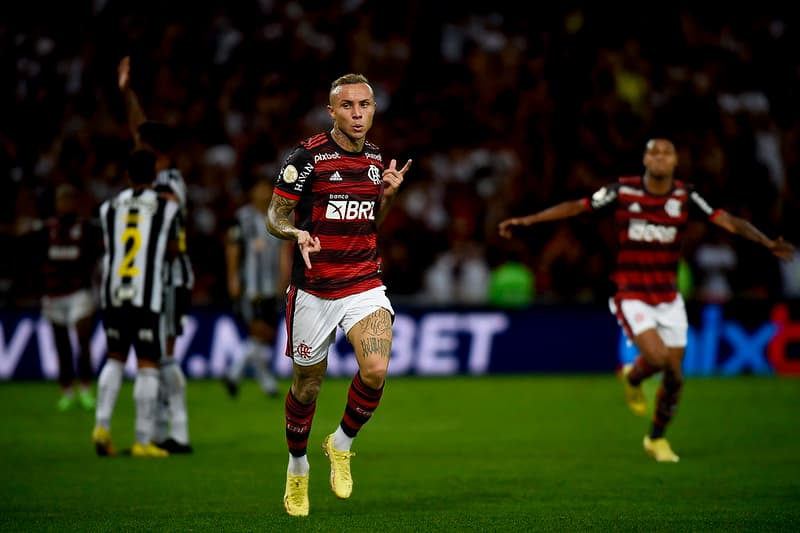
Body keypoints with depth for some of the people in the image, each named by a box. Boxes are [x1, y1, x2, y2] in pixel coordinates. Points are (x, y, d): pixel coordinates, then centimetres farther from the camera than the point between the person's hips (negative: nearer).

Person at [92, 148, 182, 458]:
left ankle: (102, 425, 5)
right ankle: (143, 441, 1)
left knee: (115, 358, 19)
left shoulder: (109, 208, 8)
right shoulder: (167, 208, 1)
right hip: (147, 297, -3)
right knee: (147, 365, 1)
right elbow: (172, 252, 12)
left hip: (112, 295, 3)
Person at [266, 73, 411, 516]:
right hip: (313, 291, -3)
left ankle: (342, 443, 6)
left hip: (365, 285, 3)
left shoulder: (376, 159, 7)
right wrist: (297, 233, -25)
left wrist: (388, 193, 1)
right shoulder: (307, 157, -9)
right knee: (306, 386, 8)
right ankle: (297, 467, 35)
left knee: (376, 370, -21)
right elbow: (275, 217, -4)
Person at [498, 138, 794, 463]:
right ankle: (633, 377, 13)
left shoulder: (685, 196, -3)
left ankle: (657, 438, 29)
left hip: (669, 299, 3)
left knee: (674, 378, 4)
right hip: (632, 297, -3)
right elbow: (576, 207, -2)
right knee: (658, 356, -25)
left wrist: (766, 242, -21)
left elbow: (728, 221, -7)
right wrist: (527, 221, -6)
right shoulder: (622, 191, -8)